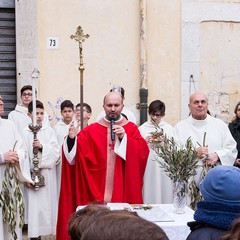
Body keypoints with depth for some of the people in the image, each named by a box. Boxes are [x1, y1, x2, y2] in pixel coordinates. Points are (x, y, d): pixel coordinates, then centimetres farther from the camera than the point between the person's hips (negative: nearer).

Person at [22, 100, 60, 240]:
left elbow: (56, 151, 0)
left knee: (48, 202, 6)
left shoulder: (49, 130, 5)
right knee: (35, 204, -2)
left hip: (48, 174, 3)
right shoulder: (26, 133, -3)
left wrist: (42, 146, -15)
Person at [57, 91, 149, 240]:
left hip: (124, 190, 0)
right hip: (98, 190, 0)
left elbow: (143, 152, -8)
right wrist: (72, 138, -24)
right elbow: (74, 153, -5)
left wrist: (124, 137, -18)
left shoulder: (131, 128, 6)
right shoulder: (92, 130, 5)